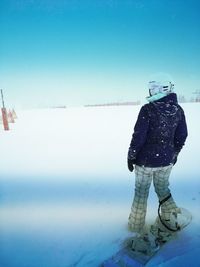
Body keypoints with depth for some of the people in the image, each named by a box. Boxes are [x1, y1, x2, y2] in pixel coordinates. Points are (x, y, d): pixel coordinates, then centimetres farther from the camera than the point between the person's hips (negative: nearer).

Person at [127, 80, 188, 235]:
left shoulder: (148, 109, -18)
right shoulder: (178, 110, -2)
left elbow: (138, 136, -18)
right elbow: (182, 136, 5)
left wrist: (131, 157, -6)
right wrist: (174, 154, 19)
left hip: (145, 160, -4)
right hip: (166, 160, 4)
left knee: (141, 192, 14)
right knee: (163, 189, 25)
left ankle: (136, 225, 29)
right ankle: (172, 220, 35)